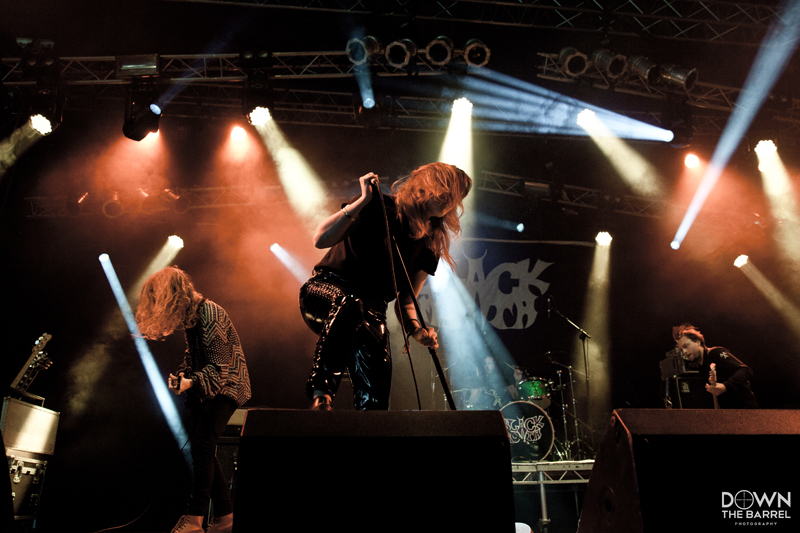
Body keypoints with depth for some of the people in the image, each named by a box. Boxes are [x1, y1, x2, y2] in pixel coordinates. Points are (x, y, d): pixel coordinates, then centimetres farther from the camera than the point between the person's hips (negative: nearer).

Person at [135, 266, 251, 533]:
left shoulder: (211, 316, -20)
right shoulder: (188, 317, 9)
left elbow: (221, 366, -22)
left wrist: (191, 382, -31)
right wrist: (180, 376, 1)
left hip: (224, 386, -9)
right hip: (202, 387, 9)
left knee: (202, 443, -18)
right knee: (201, 449, 5)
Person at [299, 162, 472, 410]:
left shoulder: (430, 245, 3)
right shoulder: (377, 208, -10)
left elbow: (405, 301, 6)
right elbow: (321, 239, -20)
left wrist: (416, 330, -15)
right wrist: (363, 200, -25)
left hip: (371, 310, 4)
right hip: (326, 288, -4)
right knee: (349, 303, -41)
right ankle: (321, 392, -38)